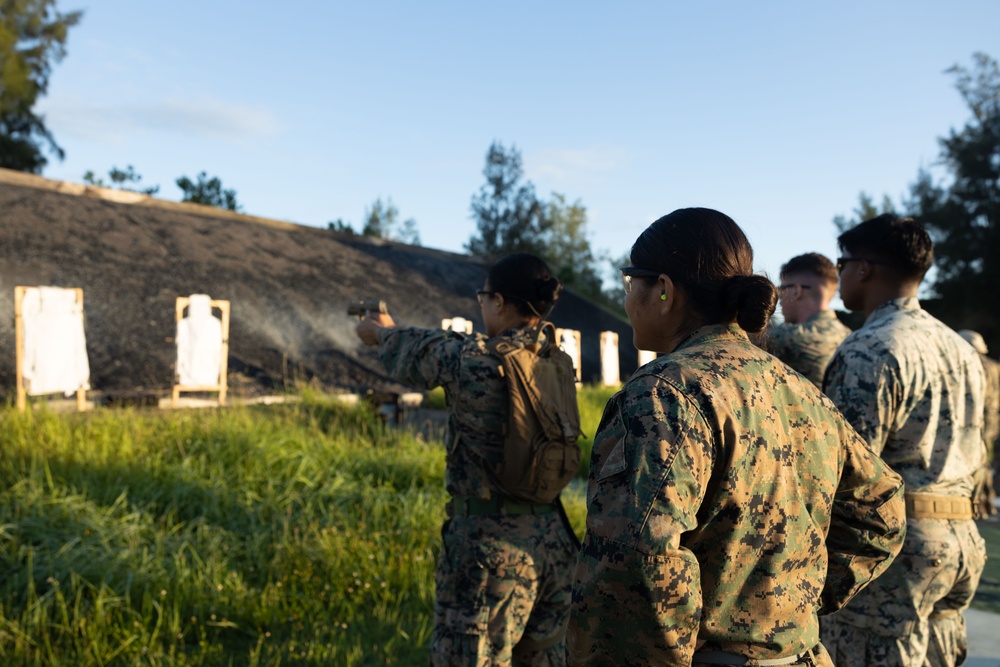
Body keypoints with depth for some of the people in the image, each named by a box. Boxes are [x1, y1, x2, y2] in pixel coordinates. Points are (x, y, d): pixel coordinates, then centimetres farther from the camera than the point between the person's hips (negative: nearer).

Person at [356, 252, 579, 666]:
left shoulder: (472, 359, -16)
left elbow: (416, 356, 6)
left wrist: (383, 333, 28)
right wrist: (396, 331, 30)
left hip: (492, 545, -6)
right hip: (552, 541, 7)